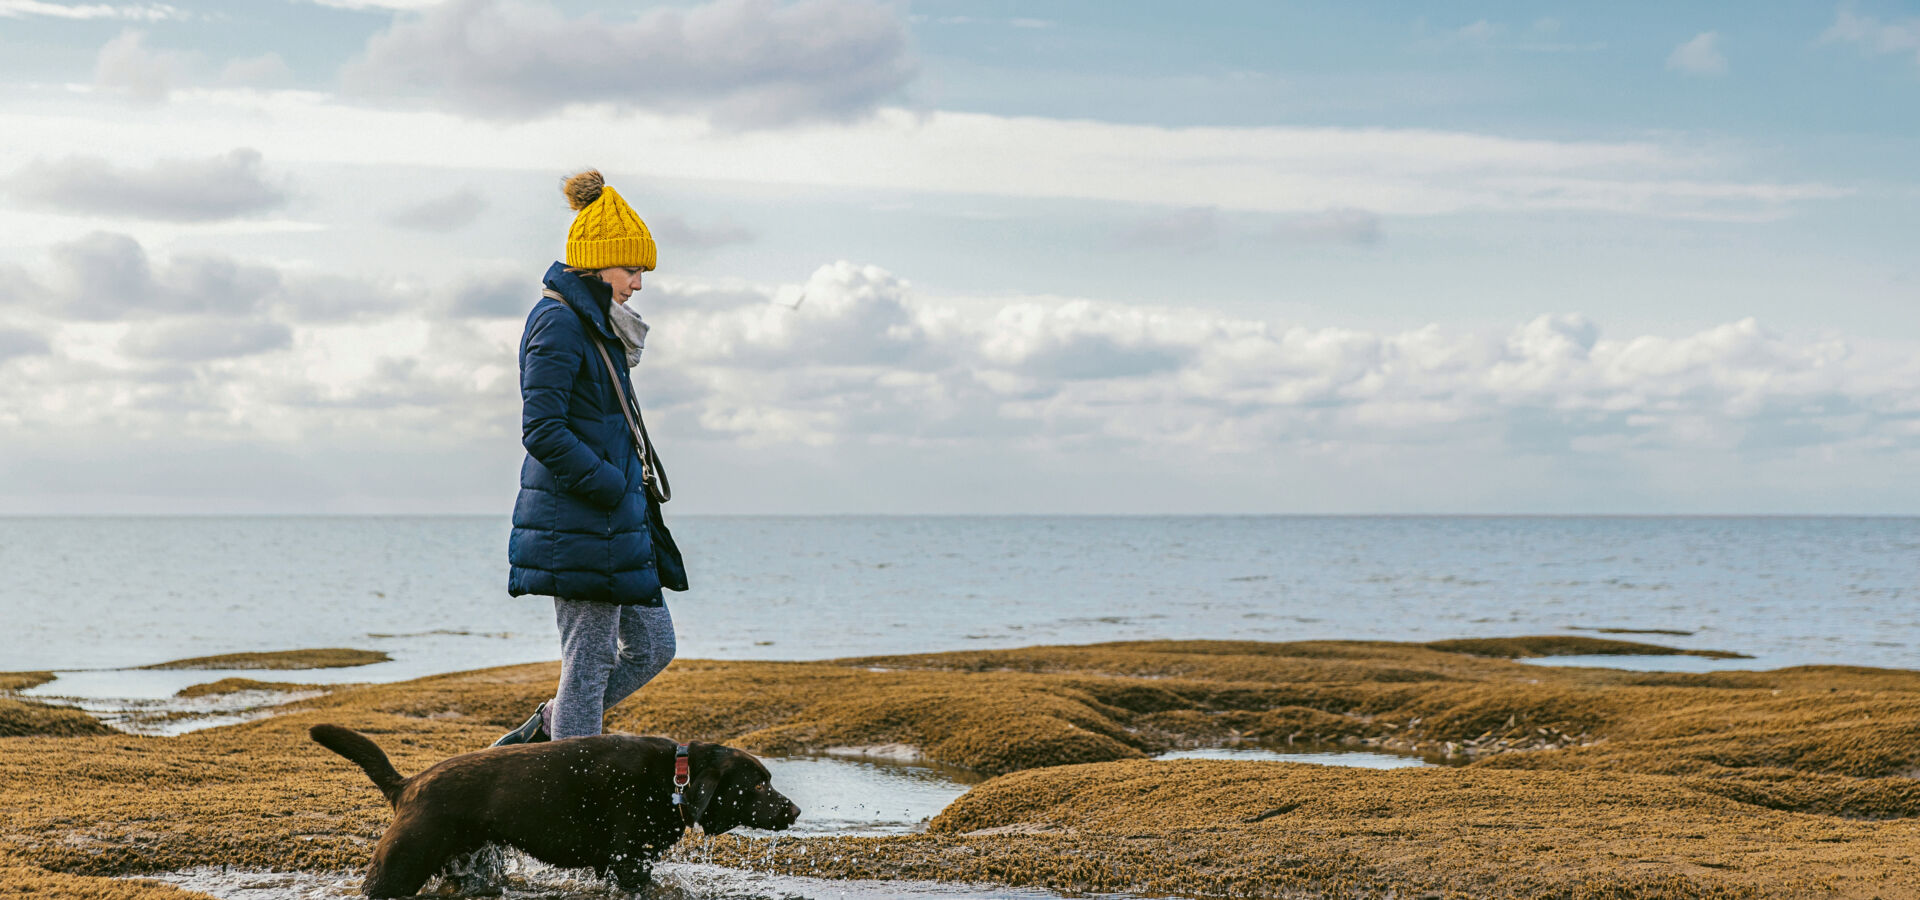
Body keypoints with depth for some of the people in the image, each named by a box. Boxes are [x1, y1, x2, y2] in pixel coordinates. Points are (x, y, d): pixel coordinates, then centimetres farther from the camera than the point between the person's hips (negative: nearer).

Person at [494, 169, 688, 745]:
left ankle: (539, 738, 23)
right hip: (578, 524, -10)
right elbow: (542, 432, -21)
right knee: (589, 661, -4)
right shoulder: (559, 326, -14)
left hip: (615, 521, 10)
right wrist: (612, 485, -17)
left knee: (652, 645, 13)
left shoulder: (593, 325, 17)